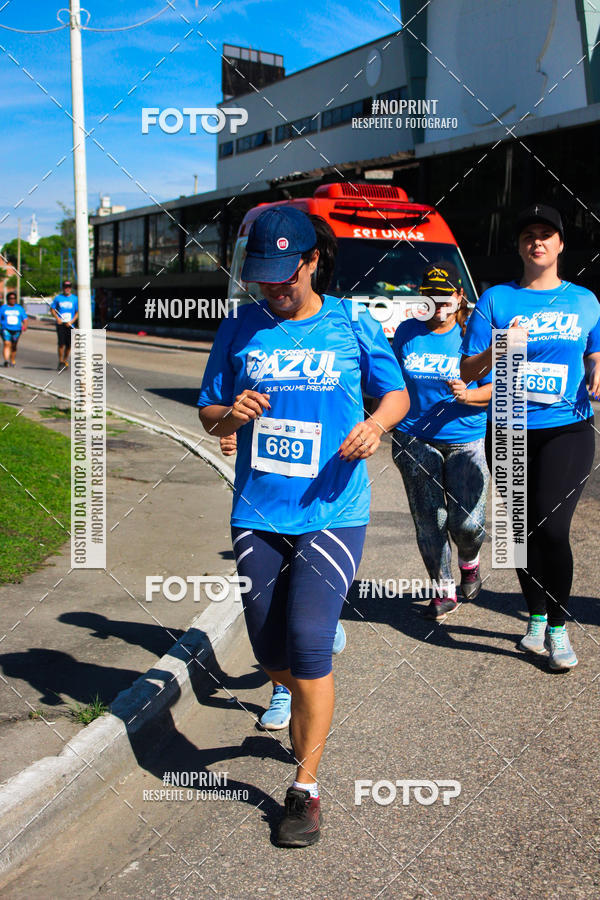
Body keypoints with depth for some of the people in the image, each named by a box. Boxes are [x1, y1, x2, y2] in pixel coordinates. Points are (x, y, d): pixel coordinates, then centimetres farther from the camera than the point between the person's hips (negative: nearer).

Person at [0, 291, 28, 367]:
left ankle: (13, 361, 26)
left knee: (14, 346, 9)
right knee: (7, 344, -18)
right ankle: (6, 361, -28)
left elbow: (25, 319, 7)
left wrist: (25, 325, -11)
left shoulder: (20, 308, 12)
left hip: (16, 330, 2)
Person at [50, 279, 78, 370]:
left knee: (69, 344, 3)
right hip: (60, 324, -1)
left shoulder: (75, 299, 7)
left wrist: (72, 321, -7)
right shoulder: (58, 298, 6)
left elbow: (77, 312, 6)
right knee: (61, 343, -10)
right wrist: (57, 318, -7)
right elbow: (52, 309, 10)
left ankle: (65, 360, 21)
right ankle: (60, 362, -3)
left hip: (70, 325, 1)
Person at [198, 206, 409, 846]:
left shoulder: (352, 325, 1)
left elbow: (397, 392, 11)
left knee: (308, 643, -12)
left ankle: (306, 787, 6)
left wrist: (376, 423, -10)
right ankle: (307, 705, 45)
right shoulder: (239, 329, 5)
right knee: (270, 652, 8)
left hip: (332, 512, -2)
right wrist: (231, 414, -13)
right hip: (257, 516, 3)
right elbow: (208, 413, 10)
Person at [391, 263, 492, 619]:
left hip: (466, 440, -2)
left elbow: (495, 388, -2)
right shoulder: (407, 332, 6)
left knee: (467, 521, -6)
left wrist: (468, 394, -21)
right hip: (415, 440, 2)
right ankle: (444, 591, 19)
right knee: (429, 520, 4)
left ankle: (469, 562, 29)